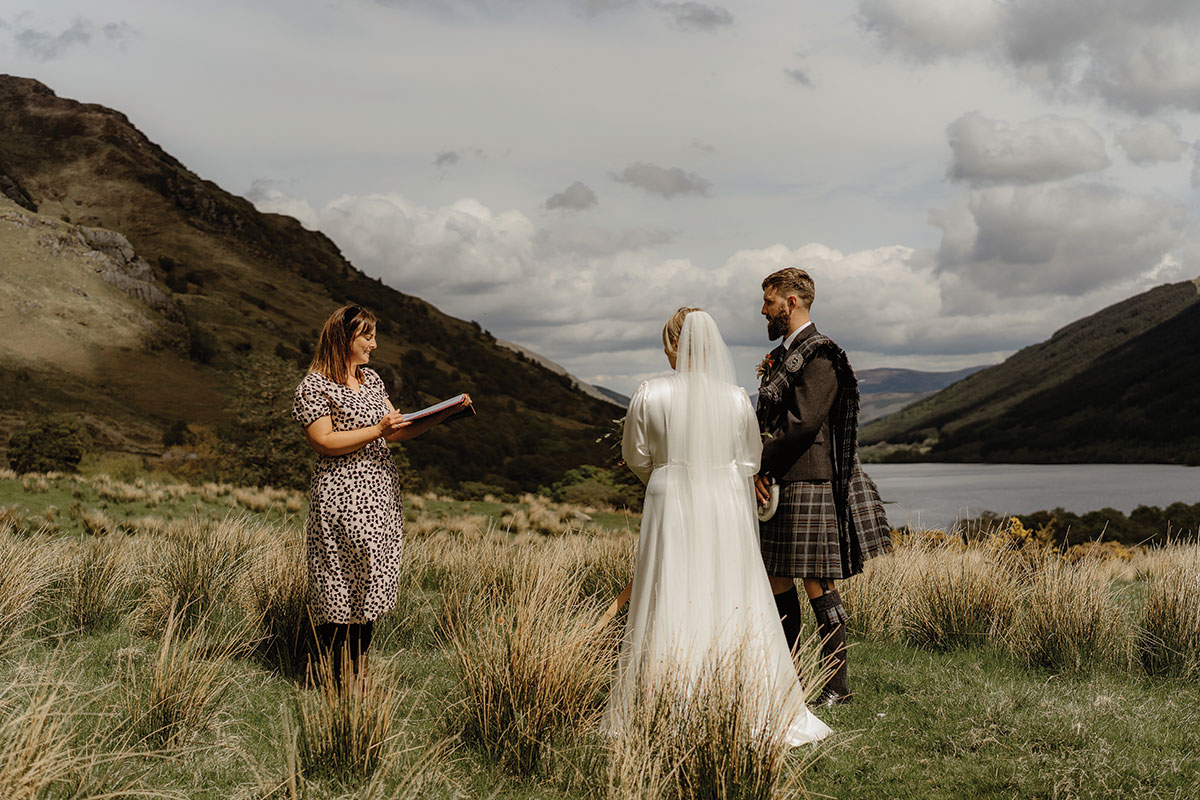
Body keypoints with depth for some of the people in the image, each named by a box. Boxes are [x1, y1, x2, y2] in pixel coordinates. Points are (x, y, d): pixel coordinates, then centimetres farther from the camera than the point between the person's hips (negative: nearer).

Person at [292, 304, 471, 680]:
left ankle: (358, 676, 17)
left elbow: (397, 431, 15)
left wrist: (445, 413, 5)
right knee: (340, 592, -4)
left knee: (370, 585, 9)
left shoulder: (371, 379, 15)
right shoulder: (314, 386, -8)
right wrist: (377, 431, -19)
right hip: (341, 497, -7)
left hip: (381, 493, 7)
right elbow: (324, 442, -15)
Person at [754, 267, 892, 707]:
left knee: (817, 584, -3)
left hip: (808, 484, -9)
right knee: (776, 580, 13)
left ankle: (838, 684, 6)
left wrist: (760, 465, -14)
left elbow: (804, 423, -21)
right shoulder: (783, 354, 17)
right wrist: (759, 470, 3)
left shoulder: (819, 356, -13)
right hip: (777, 484, 9)